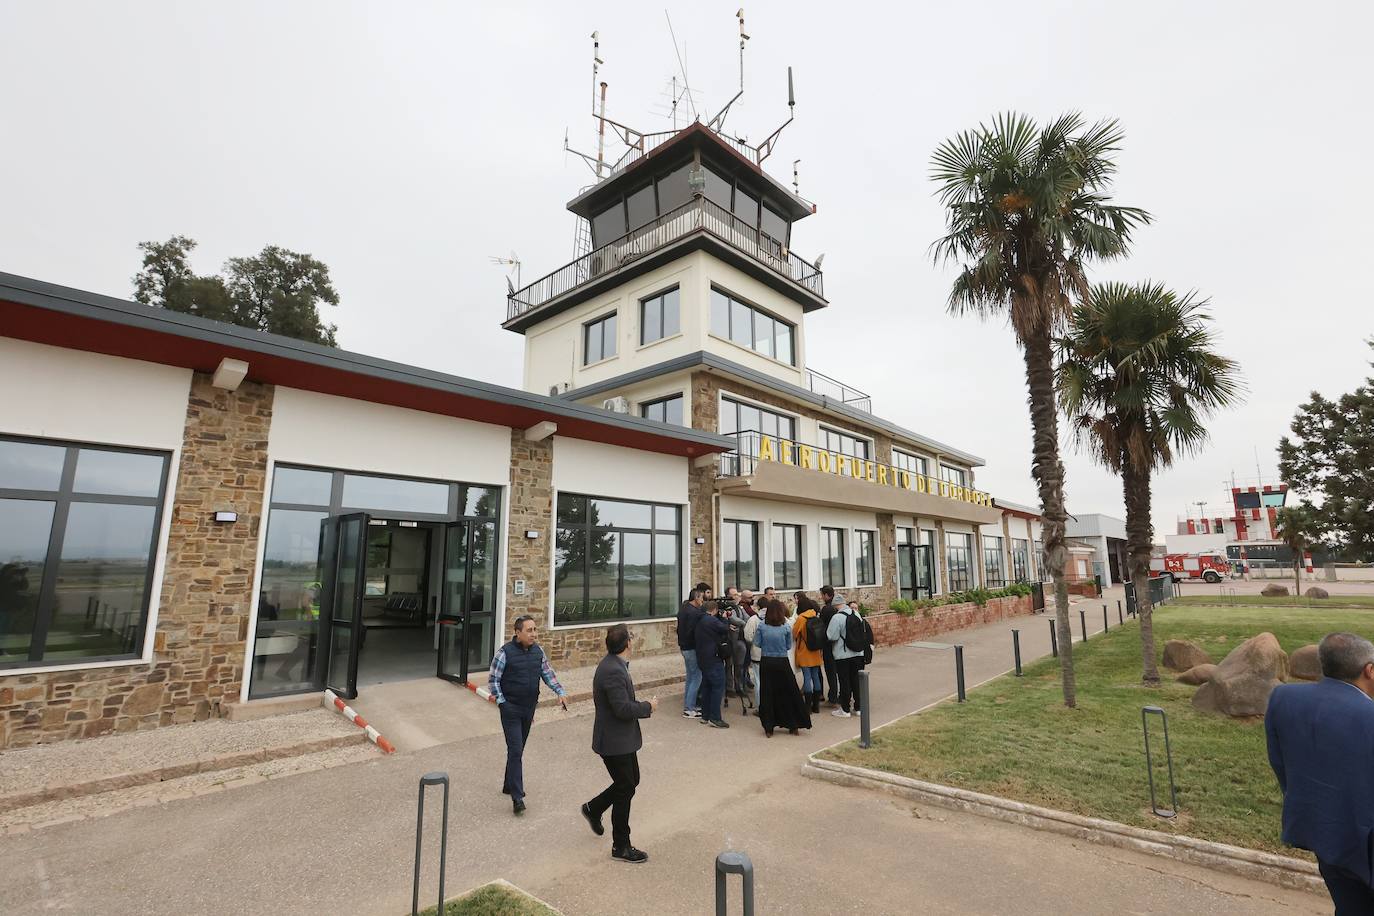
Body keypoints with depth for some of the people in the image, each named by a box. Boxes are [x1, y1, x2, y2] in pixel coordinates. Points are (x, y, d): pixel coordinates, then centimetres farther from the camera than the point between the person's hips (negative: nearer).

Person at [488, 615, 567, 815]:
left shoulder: (538, 651, 0)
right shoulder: (505, 652, -16)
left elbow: (548, 674, 9)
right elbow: (492, 679, -8)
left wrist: (561, 692, -1)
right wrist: (502, 702, -12)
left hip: (529, 708, 5)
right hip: (511, 709, -5)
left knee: (518, 750, 18)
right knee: (515, 751, -8)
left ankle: (509, 785, 35)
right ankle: (517, 798, -3)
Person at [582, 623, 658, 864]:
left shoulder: (613, 665, 5)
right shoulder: (613, 671, -28)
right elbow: (623, 709, -30)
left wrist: (643, 705, 7)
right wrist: (648, 707, -16)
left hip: (622, 738, 10)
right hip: (615, 742, -10)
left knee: (631, 781, 22)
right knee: (625, 790, 4)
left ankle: (593, 809, 39)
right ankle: (621, 846, 20)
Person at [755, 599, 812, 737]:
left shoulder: (762, 626, -8)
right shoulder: (786, 627, -9)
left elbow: (757, 644, -2)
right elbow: (789, 646, 0)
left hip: (766, 663, 0)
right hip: (782, 663, 0)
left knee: (767, 695, 9)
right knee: (788, 693, 13)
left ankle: (769, 728, 12)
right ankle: (793, 725, 19)